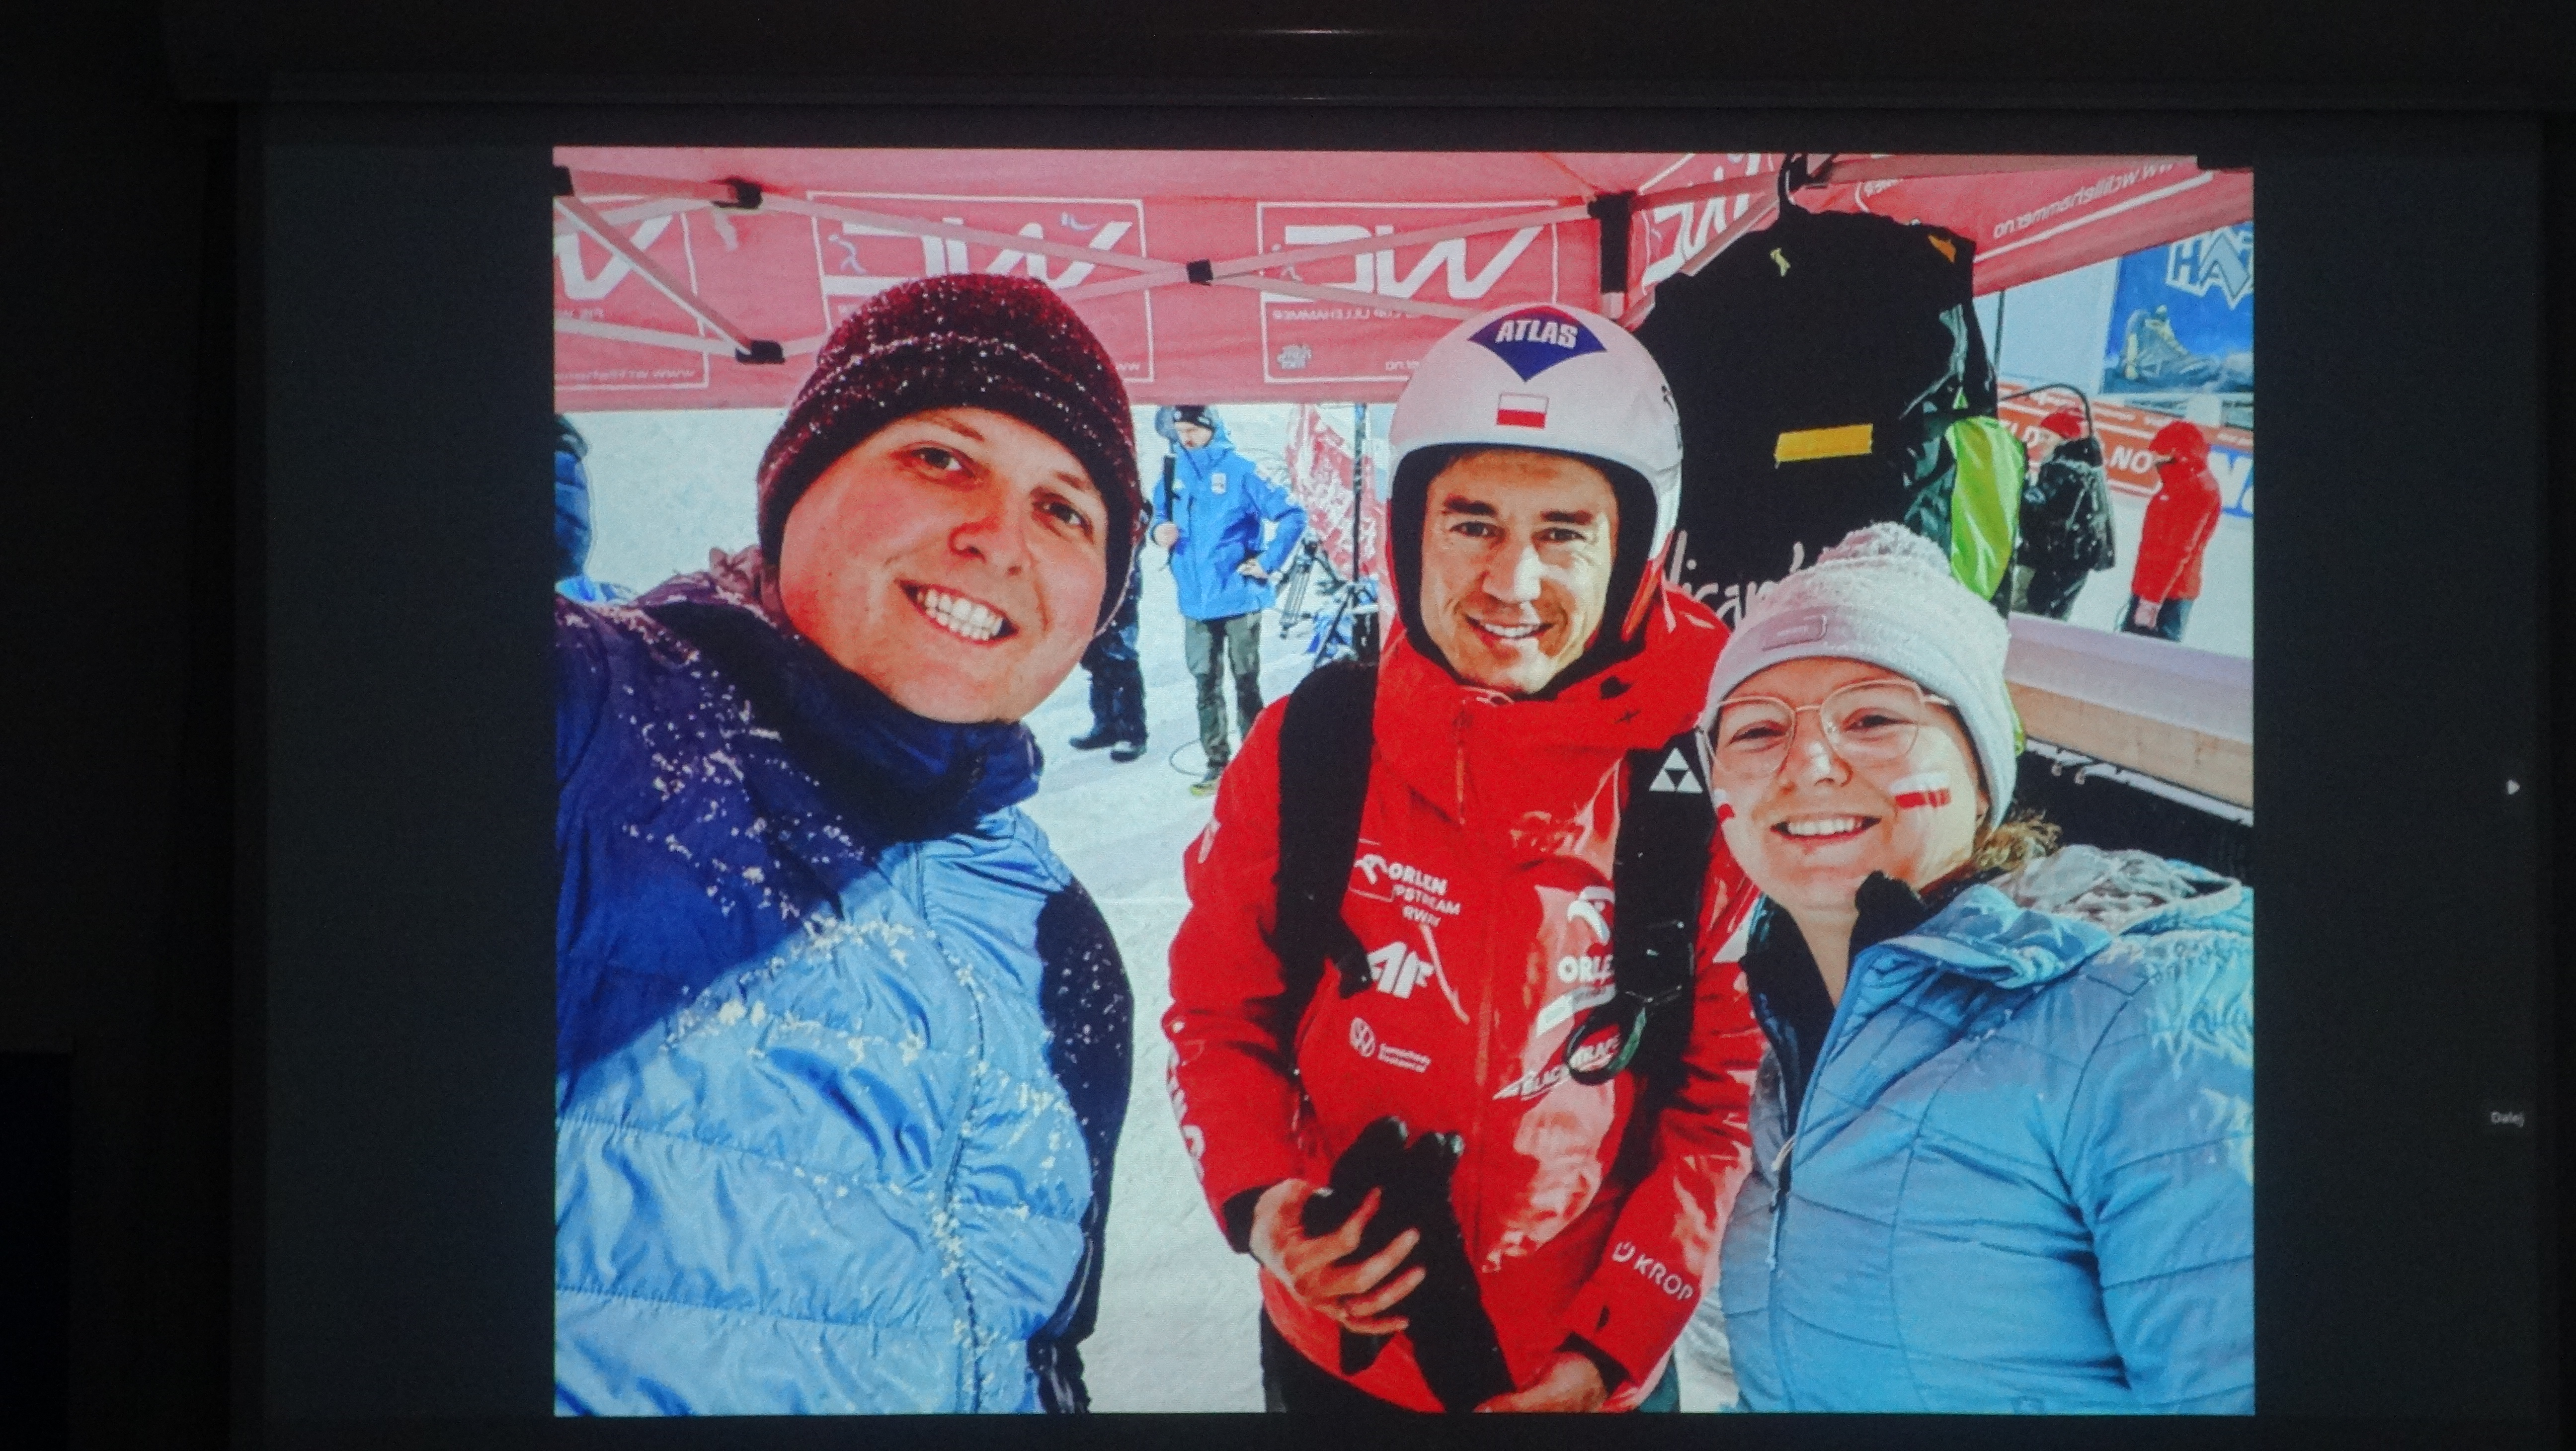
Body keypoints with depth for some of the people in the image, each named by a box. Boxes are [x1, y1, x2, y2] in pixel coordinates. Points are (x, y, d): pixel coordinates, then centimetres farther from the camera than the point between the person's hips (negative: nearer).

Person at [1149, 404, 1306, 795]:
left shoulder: (1239, 470, -10)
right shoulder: (1175, 473, 4)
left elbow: (1292, 516, -10)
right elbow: (1161, 512, 21)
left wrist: (1269, 563, -10)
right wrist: (1159, 530, -1)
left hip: (1238, 597, -4)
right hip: (1196, 599, 5)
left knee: (1246, 682, 5)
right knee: (1206, 684, 9)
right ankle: (1217, 762, 17)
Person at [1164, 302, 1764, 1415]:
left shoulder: (1701, 789, -12)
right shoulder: (1307, 753, -9)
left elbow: (1723, 1096, -5)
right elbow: (1220, 1011, 1)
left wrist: (1607, 1354, -11)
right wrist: (1261, 1199, -16)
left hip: (1598, 1375, -1)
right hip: (1334, 1359, 1)